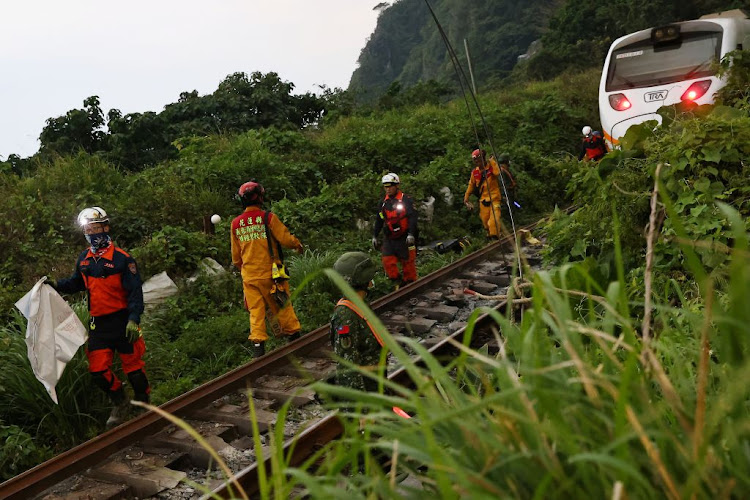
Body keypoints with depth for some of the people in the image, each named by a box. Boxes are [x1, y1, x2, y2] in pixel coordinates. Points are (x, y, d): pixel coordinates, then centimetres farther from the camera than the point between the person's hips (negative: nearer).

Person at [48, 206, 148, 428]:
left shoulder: (121, 258, -12)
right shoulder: (84, 258, 7)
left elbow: (135, 291, -14)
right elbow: (76, 283, 22)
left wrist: (134, 319, -23)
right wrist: (56, 285, 5)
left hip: (122, 322, -5)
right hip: (98, 324, 5)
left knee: (132, 366, 4)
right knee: (98, 370, 4)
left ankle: (144, 405, 26)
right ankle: (120, 404, 27)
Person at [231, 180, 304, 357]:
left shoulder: (236, 223, 5)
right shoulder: (268, 217, -10)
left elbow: (236, 256, 13)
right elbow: (286, 238, -9)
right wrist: (297, 244, 12)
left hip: (249, 276, 3)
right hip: (269, 273, -3)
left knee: (256, 311, 7)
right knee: (282, 306, 10)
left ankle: (258, 344, 4)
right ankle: (294, 335, 19)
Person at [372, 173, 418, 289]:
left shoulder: (406, 200, -5)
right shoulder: (384, 203, 13)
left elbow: (413, 217, -11)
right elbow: (379, 220, 20)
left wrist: (411, 234, -21)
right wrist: (374, 236, 15)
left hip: (404, 238, -5)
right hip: (389, 239, 5)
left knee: (408, 262, -1)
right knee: (388, 262, -8)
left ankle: (410, 283, 12)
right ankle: (398, 282, 3)